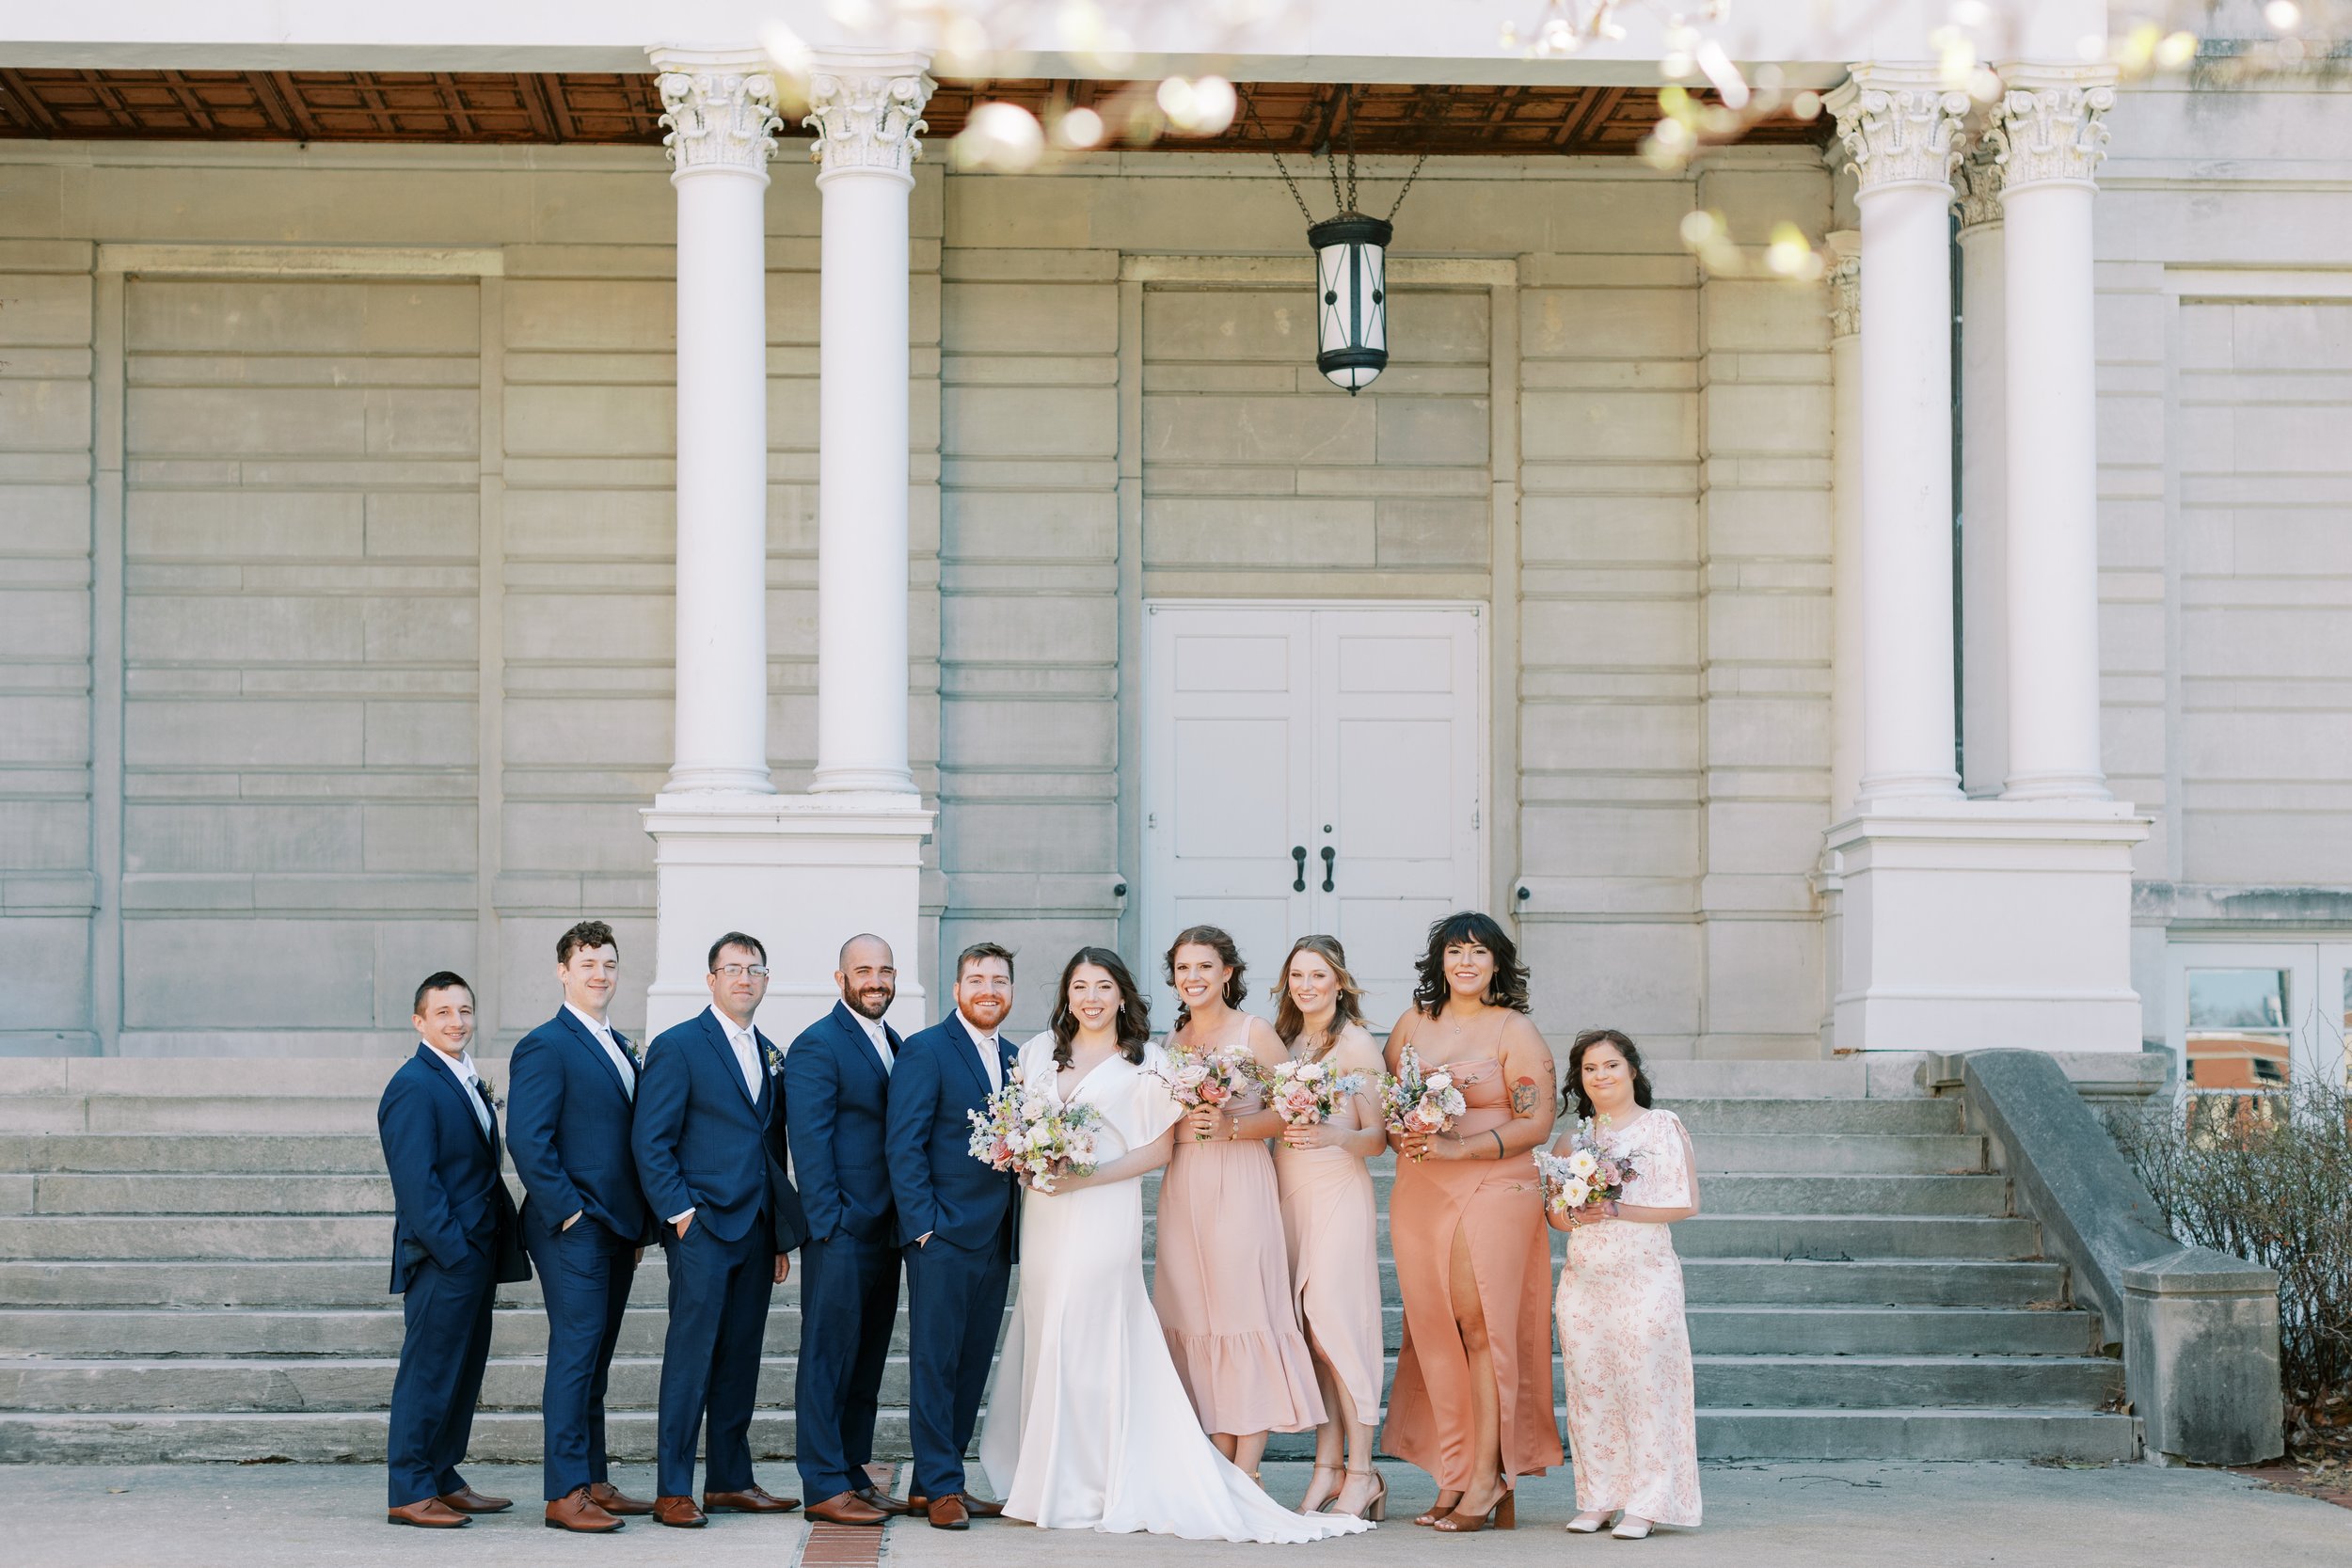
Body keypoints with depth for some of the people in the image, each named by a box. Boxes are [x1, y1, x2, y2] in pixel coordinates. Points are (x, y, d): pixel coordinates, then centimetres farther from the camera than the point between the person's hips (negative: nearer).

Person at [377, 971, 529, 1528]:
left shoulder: (469, 1081, 16)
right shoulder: (413, 1086, -12)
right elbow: (416, 1183, -18)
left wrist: (499, 1245, 13)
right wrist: (454, 1250, -21)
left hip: (473, 1258, 9)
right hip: (441, 1257, -9)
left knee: (463, 1370, 14)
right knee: (428, 1373, -5)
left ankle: (443, 1479, 23)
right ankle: (409, 1493, 0)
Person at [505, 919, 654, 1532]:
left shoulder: (620, 1048, 17)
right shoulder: (544, 1047, -9)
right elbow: (527, 1140, -16)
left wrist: (640, 1226, 14)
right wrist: (568, 1212, -16)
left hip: (617, 1229, 8)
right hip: (572, 1229, -8)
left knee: (595, 1360, 12)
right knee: (575, 1354, -8)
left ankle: (594, 1481, 18)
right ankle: (565, 1493, -6)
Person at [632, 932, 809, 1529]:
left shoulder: (768, 1053, 16)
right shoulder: (677, 1047, -4)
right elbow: (649, 1142, -7)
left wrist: (781, 1233, 14)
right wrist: (680, 1212, -14)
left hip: (756, 1229, 6)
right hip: (702, 1228, -6)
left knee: (741, 1358, 9)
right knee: (691, 1356, -7)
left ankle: (730, 1482, 16)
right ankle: (673, 1491, -3)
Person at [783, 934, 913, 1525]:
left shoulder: (898, 1046, 16)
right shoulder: (817, 1046, -9)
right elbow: (810, 1144, -13)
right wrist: (829, 1223, -18)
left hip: (885, 1231, 8)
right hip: (841, 1231, -8)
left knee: (867, 1359, 12)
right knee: (829, 1358, -3)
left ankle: (854, 1475, 20)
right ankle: (825, 1487, 1)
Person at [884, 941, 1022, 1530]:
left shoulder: (1013, 1060, 15)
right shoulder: (925, 1051, -5)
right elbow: (903, 1145, -10)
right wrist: (924, 1223, -15)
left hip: (995, 1238, 7)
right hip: (942, 1236, -7)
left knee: (973, 1365, 9)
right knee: (935, 1363, -3)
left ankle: (937, 1482, 16)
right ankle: (941, 1488, 1)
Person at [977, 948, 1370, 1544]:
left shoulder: (1145, 1062, 0)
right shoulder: (1039, 1052, 12)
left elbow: (1159, 1147, -3)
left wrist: (1087, 1177, -13)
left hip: (1103, 1218, -4)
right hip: (1043, 1217, 4)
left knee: (1092, 1343, -7)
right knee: (1044, 1342, 4)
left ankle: (1091, 1485, 0)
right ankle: (1048, 1479, 12)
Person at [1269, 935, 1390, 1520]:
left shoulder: (1356, 1044, -4)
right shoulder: (1283, 1041, 15)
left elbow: (1377, 1136, -7)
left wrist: (1332, 1135, -25)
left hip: (1338, 1193, -6)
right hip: (1288, 1192, 6)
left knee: (1336, 1322, -11)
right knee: (1308, 1329, 3)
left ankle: (1360, 1475, -7)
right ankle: (1328, 1466, 7)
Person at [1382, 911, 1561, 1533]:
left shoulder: (1515, 1032, 1)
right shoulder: (1412, 1023, 15)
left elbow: (1537, 1123, -5)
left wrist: (1458, 1147, -13)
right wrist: (1403, 1131, -4)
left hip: (1492, 1193, -4)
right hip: (1418, 1196, 4)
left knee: (1481, 1327, -9)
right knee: (1436, 1333, 0)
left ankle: (1487, 1481, -6)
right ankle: (1454, 1480, 5)